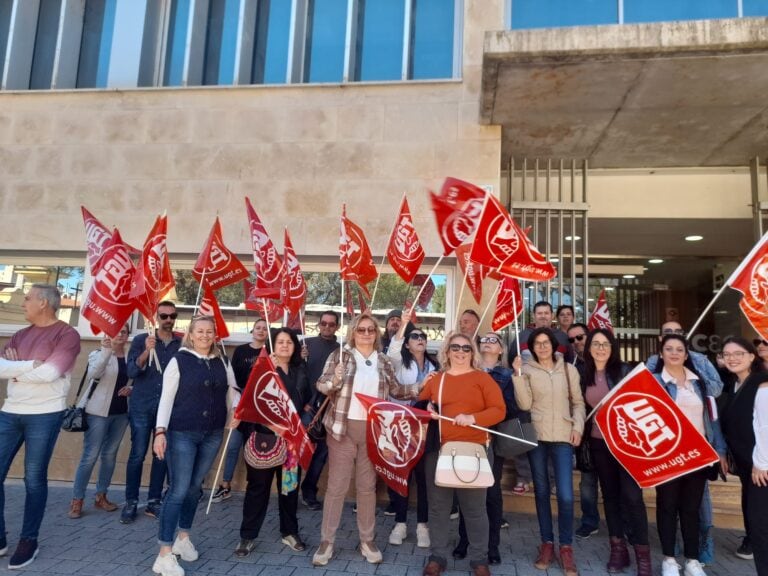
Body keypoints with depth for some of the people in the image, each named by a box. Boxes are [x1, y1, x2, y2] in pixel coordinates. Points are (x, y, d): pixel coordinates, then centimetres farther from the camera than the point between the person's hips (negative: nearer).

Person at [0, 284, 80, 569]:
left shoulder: (67, 335, -7)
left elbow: (49, 373, -18)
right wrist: (29, 365, -16)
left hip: (44, 415, -6)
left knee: (34, 480, 4)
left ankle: (29, 541, 19)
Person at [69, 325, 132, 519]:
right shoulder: (98, 354, -4)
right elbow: (93, 374, -25)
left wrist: (131, 390, -6)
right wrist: (106, 350, -36)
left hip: (121, 412, 4)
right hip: (99, 412, -4)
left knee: (110, 454, 11)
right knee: (90, 455, -5)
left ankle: (101, 496, 22)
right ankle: (77, 500, 5)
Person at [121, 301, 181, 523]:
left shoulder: (182, 344, 4)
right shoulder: (141, 340, 1)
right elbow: (131, 372, -8)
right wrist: (147, 351, -22)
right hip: (142, 407, -1)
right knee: (137, 455, 2)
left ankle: (154, 502, 17)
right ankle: (131, 502, 14)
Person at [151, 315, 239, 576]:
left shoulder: (222, 363, 7)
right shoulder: (179, 360, -5)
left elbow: (232, 395, 8)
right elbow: (166, 398, -7)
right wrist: (160, 431, -15)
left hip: (212, 434, 4)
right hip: (182, 433, -4)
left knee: (195, 488, 15)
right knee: (179, 490, -5)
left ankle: (183, 538, 33)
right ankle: (165, 554, 4)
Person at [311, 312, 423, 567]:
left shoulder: (384, 361, 7)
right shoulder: (339, 356, -2)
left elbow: (396, 390, 12)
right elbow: (321, 386, -9)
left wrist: (421, 387, 2)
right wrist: (334, 380, -29)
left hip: (373, 430, 3)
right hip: (343, 427, -2)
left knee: (367, 487, 13)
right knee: (336, 486, 5)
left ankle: (367, 540, 27)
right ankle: (326, 541, 18)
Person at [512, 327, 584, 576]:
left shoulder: (568, 369, 7)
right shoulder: (527, 370, 2)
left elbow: (578, 402, 11)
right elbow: (524, 404, -6)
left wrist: (578, 427, -2)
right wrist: (518, 374, -13)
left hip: (563, 437, 0)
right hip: (536, 437, 0)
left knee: (566, 495, -7)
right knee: (541, 492, 10)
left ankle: (566, 547, 10)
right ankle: (547, 543, 23)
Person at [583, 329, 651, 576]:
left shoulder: (624, 371, -6)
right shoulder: (584, 375, 3)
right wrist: (583, 436, 8)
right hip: (598, 443, 4)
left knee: (632, 495, -4)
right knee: (610, 494, 12)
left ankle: (642, 552, 8)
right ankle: (618, 548, 23)